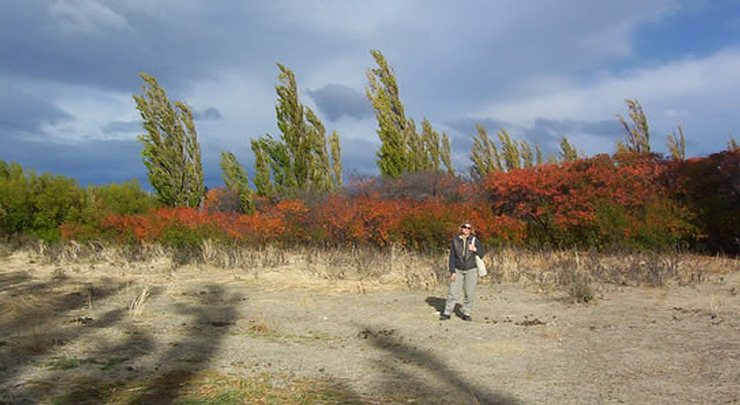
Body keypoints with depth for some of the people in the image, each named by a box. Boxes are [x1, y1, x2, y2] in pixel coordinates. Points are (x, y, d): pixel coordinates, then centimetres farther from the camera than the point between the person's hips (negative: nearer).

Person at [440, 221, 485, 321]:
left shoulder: (474, 240, 1)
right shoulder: (455, 241, 1)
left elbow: (482, 253, 4)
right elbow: (452, 257, 1)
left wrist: (475, 249, -17)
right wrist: (452, 271, -5)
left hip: (471, 270, 0)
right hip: (458, 270, 0)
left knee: (469, 294, 1)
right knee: (453, 292, -2)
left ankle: (466, 314, 12)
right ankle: (447, 313, 7)